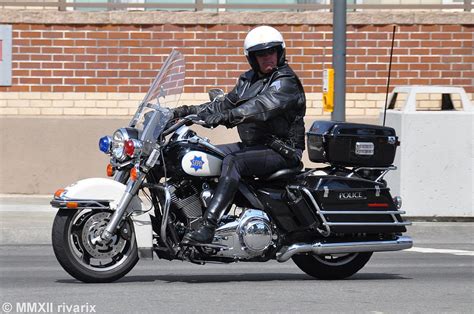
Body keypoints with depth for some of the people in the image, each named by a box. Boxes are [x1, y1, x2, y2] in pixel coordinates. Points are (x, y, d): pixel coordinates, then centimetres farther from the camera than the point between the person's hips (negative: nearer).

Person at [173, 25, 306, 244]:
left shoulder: (286, 82, -12)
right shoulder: (248, 80, 16)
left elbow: (262, 106, -29)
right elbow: (225, 105, 21)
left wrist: (227, 116, -41)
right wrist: (190, 111, 8)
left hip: (282, 150, -9)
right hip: (252, 144, 9)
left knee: (232, 162, -32)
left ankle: (208, 226, -42)